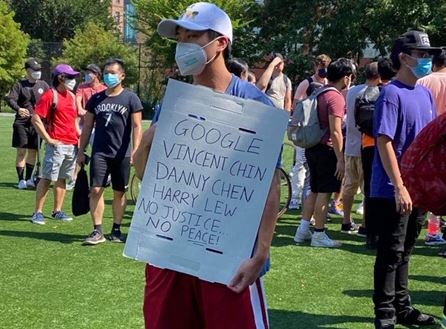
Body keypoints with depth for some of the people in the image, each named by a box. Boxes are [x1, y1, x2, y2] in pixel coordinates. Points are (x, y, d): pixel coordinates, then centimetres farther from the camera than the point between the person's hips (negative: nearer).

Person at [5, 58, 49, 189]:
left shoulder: (43, 85, 8)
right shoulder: (20, 85, 0)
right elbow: (10, 99, -12)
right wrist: (18, 109, -31)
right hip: (22, 123, -3)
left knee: (33, 151, 8)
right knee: (21, 151, -4)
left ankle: (29, 179, 20)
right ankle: (21, 180, 2)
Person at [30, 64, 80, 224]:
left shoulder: (71, 96, 14)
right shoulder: (50, 95, -8)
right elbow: (35, 119, -11)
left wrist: (79, 136, 12)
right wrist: (48, 139, -12)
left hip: (72, 144, 7)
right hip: (57, 145, -7)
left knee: (62, 178, 12)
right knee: (47, 178, -4)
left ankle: (57, 211, 19)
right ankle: (38, 212, 2)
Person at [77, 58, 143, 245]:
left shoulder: (130, 98, -1)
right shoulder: (96, 99, 9)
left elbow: (137, 127, -5)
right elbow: (87, 127, 13)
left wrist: (135, 151, -15)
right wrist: (81, 151, 9)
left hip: (122, 154, -2)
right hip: (99, 153, 2)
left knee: (119, 192, 7)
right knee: (95, 190, -6)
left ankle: (116, 230, 18)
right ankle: (97, 231, -2)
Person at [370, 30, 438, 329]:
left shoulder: (425, 94, 10)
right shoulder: (392, 94, -13)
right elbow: (384, 142, -18)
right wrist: (399, 187, -21)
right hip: (393, 192, -7)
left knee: (404, 251, 17)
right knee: (391, 252, 1)